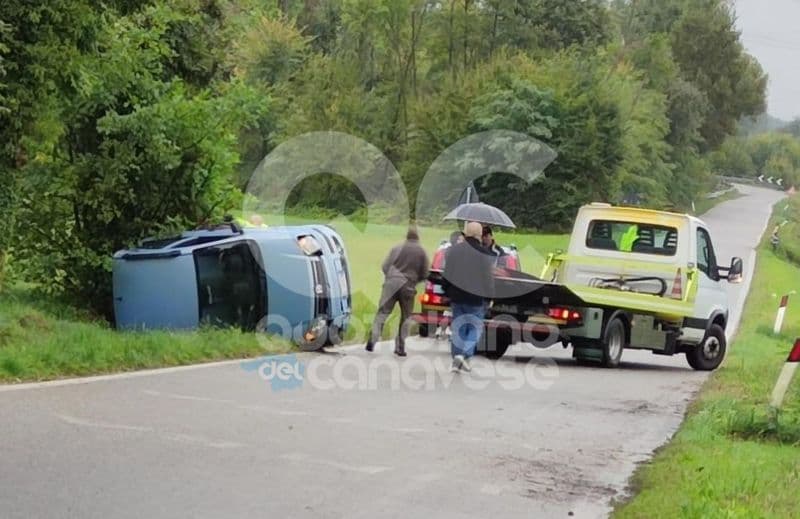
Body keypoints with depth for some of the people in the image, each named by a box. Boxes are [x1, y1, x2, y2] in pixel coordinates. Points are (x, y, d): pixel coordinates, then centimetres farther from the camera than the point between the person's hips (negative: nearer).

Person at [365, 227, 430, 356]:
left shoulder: (397, 248, 4)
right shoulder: (422, 252, 3)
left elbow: (385, 266, 5)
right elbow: (424, 274, 4)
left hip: (392, 284, 0)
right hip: (408, 287, 0)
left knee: (382, 313, 3)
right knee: (405, 318, 12)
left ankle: (373, 340, -12)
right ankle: (400, 347, 8)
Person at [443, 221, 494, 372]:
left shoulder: (454, 250, 3)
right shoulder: (483, 253, -9)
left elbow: (447, 274, 9)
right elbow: (488, 277, -7)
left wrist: (448, 292, 17)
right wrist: (487, 298, 1)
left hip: (457, 296, 4)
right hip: (475, 297, -4)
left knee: (458, 326, 12)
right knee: (475, 327, 7)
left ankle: (456, 359, 9)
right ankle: (465, 354, -12)